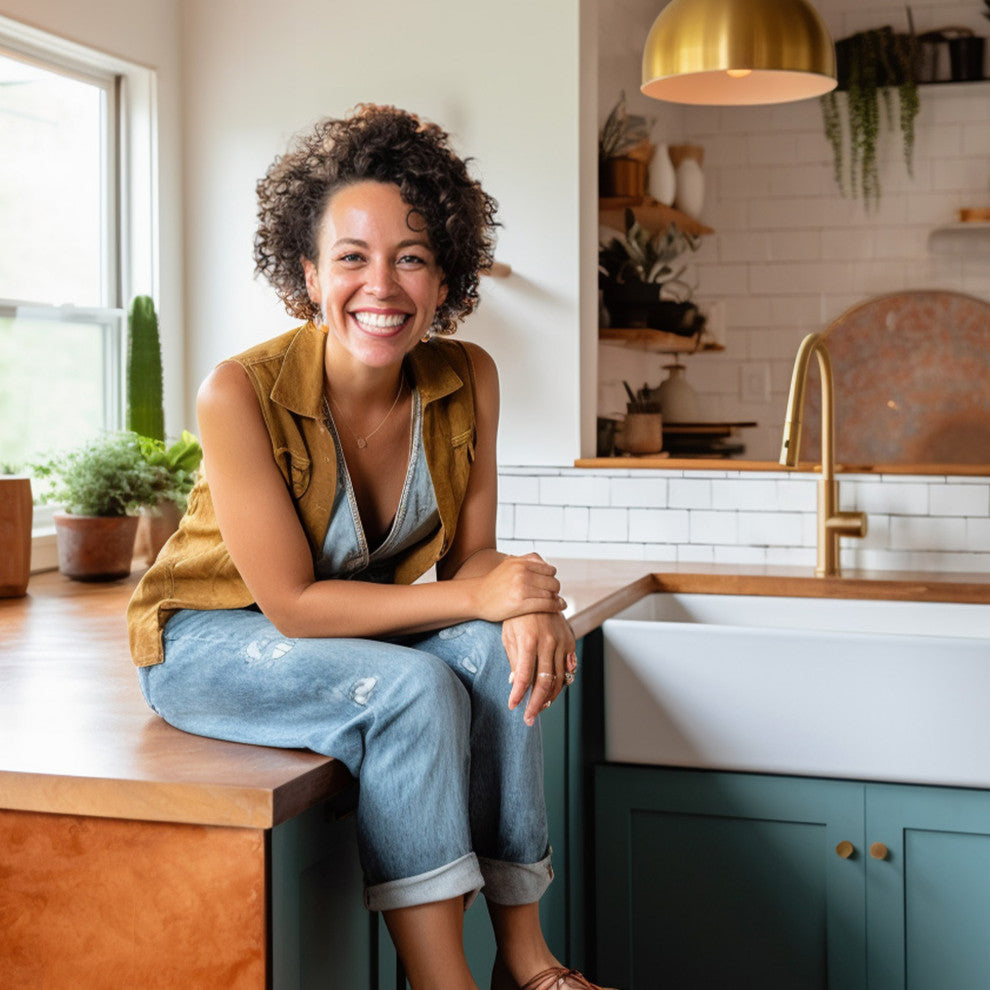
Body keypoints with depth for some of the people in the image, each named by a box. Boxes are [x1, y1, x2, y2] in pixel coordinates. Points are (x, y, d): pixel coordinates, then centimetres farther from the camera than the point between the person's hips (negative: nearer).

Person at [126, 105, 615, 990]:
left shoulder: (466, 380, -11)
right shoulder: (242, 395, -26)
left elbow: (469, 555, -5)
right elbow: (291, 603, -24)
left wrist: (525, 605, -29)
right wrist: (471, 598, -30)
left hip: (352, 624, 5)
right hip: (209, 641, -4)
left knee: (495, 655, -24)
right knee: (414, 690, -30)